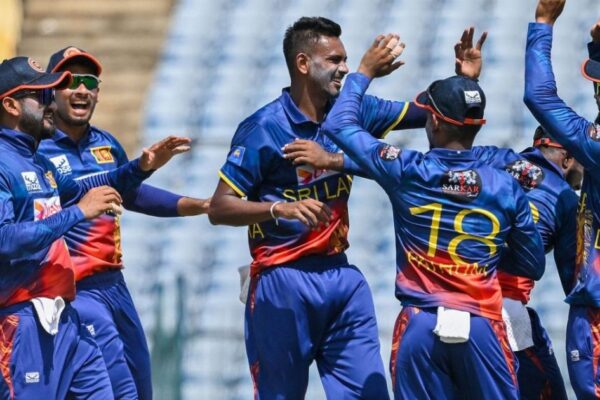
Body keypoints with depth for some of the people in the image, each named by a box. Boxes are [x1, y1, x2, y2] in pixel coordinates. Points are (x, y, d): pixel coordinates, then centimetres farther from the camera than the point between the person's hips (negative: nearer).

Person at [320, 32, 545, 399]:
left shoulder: (405, 173, -2)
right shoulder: (506, 188, -1)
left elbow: (340, 124, 12)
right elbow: (532, 266, 8)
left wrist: (365, 72, 24)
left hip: (420, 326, 0)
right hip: (482, 327, 0)